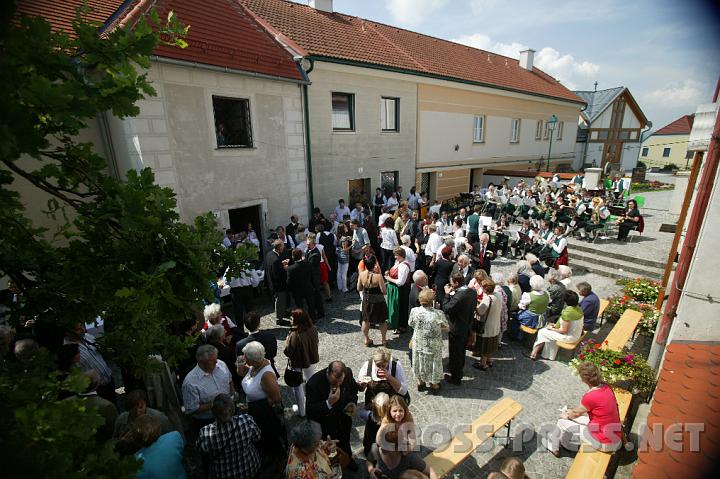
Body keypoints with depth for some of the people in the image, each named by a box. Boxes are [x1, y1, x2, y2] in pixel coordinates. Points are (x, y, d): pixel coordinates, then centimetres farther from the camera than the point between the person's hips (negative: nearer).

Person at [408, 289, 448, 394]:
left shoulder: (414, 311, -23)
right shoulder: (439, 314, -29)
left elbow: (410, 323, -3)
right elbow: (446, 326, -11)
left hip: (418, 344, 2)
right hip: (434, 345, -1)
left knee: (419, 360, 24)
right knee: (433, 362, 22)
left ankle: (420, 381, 45)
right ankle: (434, 384, 41)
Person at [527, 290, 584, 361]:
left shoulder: (567, 312, -30)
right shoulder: (578, 308, -2)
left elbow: (564, 330, -24)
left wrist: (552, 328, -7)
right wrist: (556, 325, 9)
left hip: (569, 337, -9)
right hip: (576, 334, 9)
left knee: (542, 332, 3)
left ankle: (534, 354, 15)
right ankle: (550, 355, 28)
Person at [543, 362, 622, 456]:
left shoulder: (590, 396, -28)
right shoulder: (606, 387, -6)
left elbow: (576, 413, -7)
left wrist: (567, 416, 13)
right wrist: (571, 412, 17)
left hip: (604, 443, -7)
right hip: (616, 439, 7)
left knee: (562, 422, 9)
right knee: (573, 418, 22)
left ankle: (553, 447, 34)